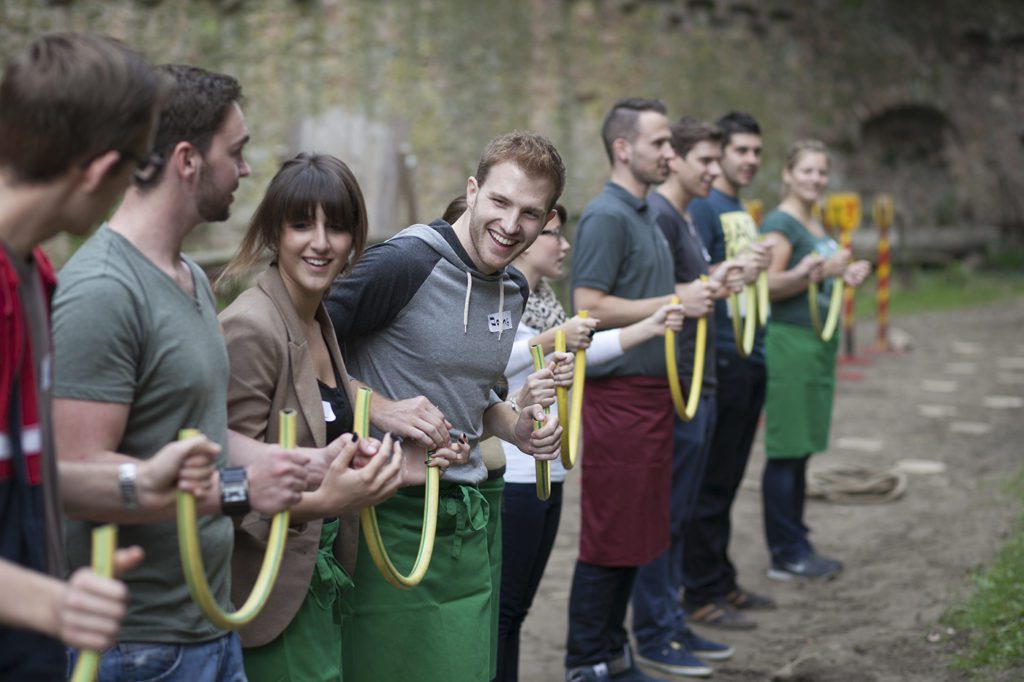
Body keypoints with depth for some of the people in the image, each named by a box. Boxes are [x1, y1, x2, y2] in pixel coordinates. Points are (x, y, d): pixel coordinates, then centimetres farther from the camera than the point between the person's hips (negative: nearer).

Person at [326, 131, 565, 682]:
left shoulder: (514, 289, 10)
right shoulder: (406, 261, -16)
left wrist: (514, 427, 5)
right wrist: (381, 409, -23)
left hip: (469, 519, 8)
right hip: (393, 511, -7)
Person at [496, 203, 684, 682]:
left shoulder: (542, 296, 15)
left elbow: (575, 352, 20)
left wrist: (649, 327, 19)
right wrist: (550, 340, -22)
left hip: (547, 472, 9)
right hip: (510, 476, -9)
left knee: (516, 607, 14)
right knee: (499, 606, -3)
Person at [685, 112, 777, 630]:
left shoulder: (740, 211, 19)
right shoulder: (700, 207, -10)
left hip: (750, 357, 9)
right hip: (719, 358, -9)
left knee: (728, 478, 15)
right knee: (709, 480, -4)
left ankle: (723, 582, 23)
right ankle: (702, 594, 3)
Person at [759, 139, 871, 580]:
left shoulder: (816, 227, 18)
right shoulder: (780, 223, -10)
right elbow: (770, 284, -21)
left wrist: (846, 277, 13)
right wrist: (822, 270, -28)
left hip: (817, 343, 10)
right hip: (789, 342, -10)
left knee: (799, 450, 14)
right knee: (786, 451, -4)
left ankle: (795, 545, 22)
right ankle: (787, 555, 2)